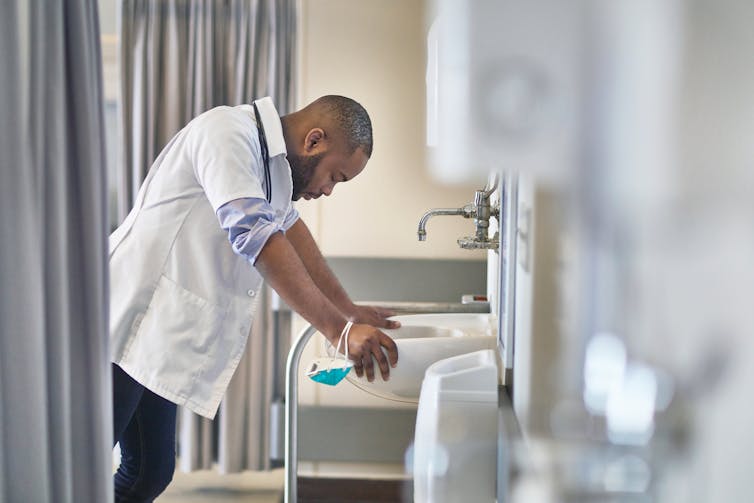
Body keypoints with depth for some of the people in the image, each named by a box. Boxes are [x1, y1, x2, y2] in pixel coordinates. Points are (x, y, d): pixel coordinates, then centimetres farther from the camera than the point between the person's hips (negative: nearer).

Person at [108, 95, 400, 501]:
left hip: (158, 342, 9)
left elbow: (290, 227, 28)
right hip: (127, 323, -9)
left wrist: (349, 310, 25)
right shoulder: (228, 132, -16)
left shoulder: (271, 157, 13)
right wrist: (338, 330, -29)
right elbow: (254, 235, -27)